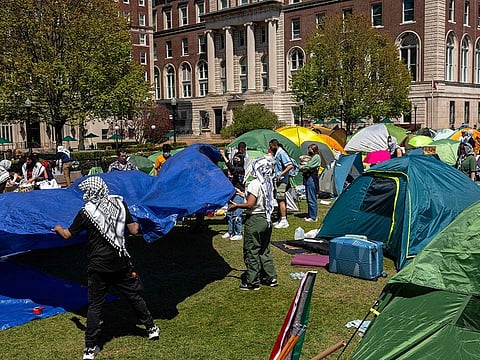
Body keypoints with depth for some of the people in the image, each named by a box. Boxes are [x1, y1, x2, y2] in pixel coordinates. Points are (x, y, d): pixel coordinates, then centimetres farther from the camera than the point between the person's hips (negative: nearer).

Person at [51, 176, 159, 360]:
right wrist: (136, 224, 25)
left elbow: (68, 235, 4)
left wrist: (58, 228, 26)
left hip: (98, 266, -2)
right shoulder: (119, 203, -3)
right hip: (121, 263, 2)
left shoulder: (86, 212, -9)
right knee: (135, 296, 18)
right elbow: (133, 230, 2)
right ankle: (151, 328, 32)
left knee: (95, 305, 7)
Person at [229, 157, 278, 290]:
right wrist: (244, 195, 22)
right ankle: (271, 277, 22)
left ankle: (252, 282, 8)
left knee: (251, 251, 2)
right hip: (267, 219, 8)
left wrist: (236, 206, -5)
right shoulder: (269, 183, 5)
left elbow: (250, 204, -22)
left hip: (254, 220, -8)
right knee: (264, 250, 18)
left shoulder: (255, 184, -19)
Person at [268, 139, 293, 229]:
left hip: (281, 180, -10)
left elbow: (290, 166, -22)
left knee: (281, 200, -10)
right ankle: (280, 220, 21)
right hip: (277, 180, 10)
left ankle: (284, 221, -8)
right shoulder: (276, 154, 16)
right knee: (279, 200, 14)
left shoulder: (282, 153, -13)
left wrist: (281, 175, -23)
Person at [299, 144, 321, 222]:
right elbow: (307, 165, 19)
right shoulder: (312, 157, 23)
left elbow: (309, 166, -16)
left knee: (312, 199, -8)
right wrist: (303, 167, -2)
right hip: (308, 178, 11)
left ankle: (313, 217, -4)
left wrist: (302, 167, 1)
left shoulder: (316, 157, -8)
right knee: (309, 199, 14)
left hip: (312, 178, -11)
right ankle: (310, 216, 20)